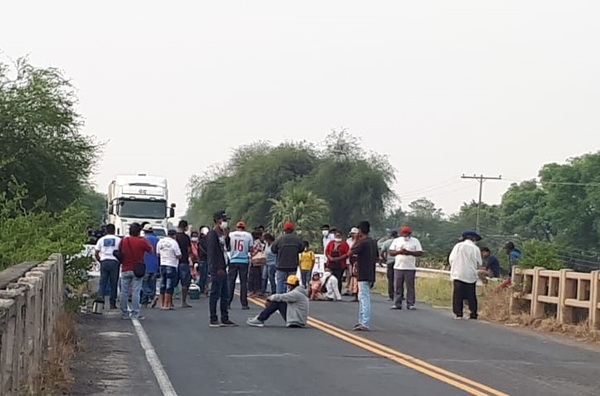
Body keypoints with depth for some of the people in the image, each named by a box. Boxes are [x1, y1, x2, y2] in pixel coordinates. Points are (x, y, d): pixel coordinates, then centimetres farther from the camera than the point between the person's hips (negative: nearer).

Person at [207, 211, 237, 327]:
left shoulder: (221, 234, 18)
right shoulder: (212, 234, -11)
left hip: (222, 269, 10)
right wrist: (218, 269, -20)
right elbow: (212, 253, -17)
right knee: (215, 295, -6)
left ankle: (225, 319, 16)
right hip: (217, 270, -10)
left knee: (225, 295, 11)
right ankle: (213, 320, -2)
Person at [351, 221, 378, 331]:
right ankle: (362, 321, 25)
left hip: (363, 275, -9)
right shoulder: (373, 242, 11)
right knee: (362, 298, 19)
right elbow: (376, 257, 17)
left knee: (364, 298, -10)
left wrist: (356, 240, -1)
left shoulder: (362, 243, -16)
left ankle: (365, 324, -13)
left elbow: (351, 252, -8)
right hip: (371, 275, 9)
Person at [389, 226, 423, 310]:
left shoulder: (415, 241, 5)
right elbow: (391, 252, 5)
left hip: (410, 268, -2)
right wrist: (398, 252, -15)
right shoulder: (396, 241, 10)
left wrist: (410, 252, -16)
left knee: (410, 287, -1)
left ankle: (410, 304, 4)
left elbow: (420, 253, -1)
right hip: (398, 267, 2)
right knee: (397, 286, 0)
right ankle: (397, 304, 4)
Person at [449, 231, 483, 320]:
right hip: (471, 275, 0)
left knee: (457, 295, 4)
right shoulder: (475, 249, -3)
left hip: (458, 274, 0)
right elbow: (479, 263, 0)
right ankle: (473, 314, 6)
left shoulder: (458, 246, -1)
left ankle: (458, 313, 0)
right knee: (471, 296, 7)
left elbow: (451, 259, 0)